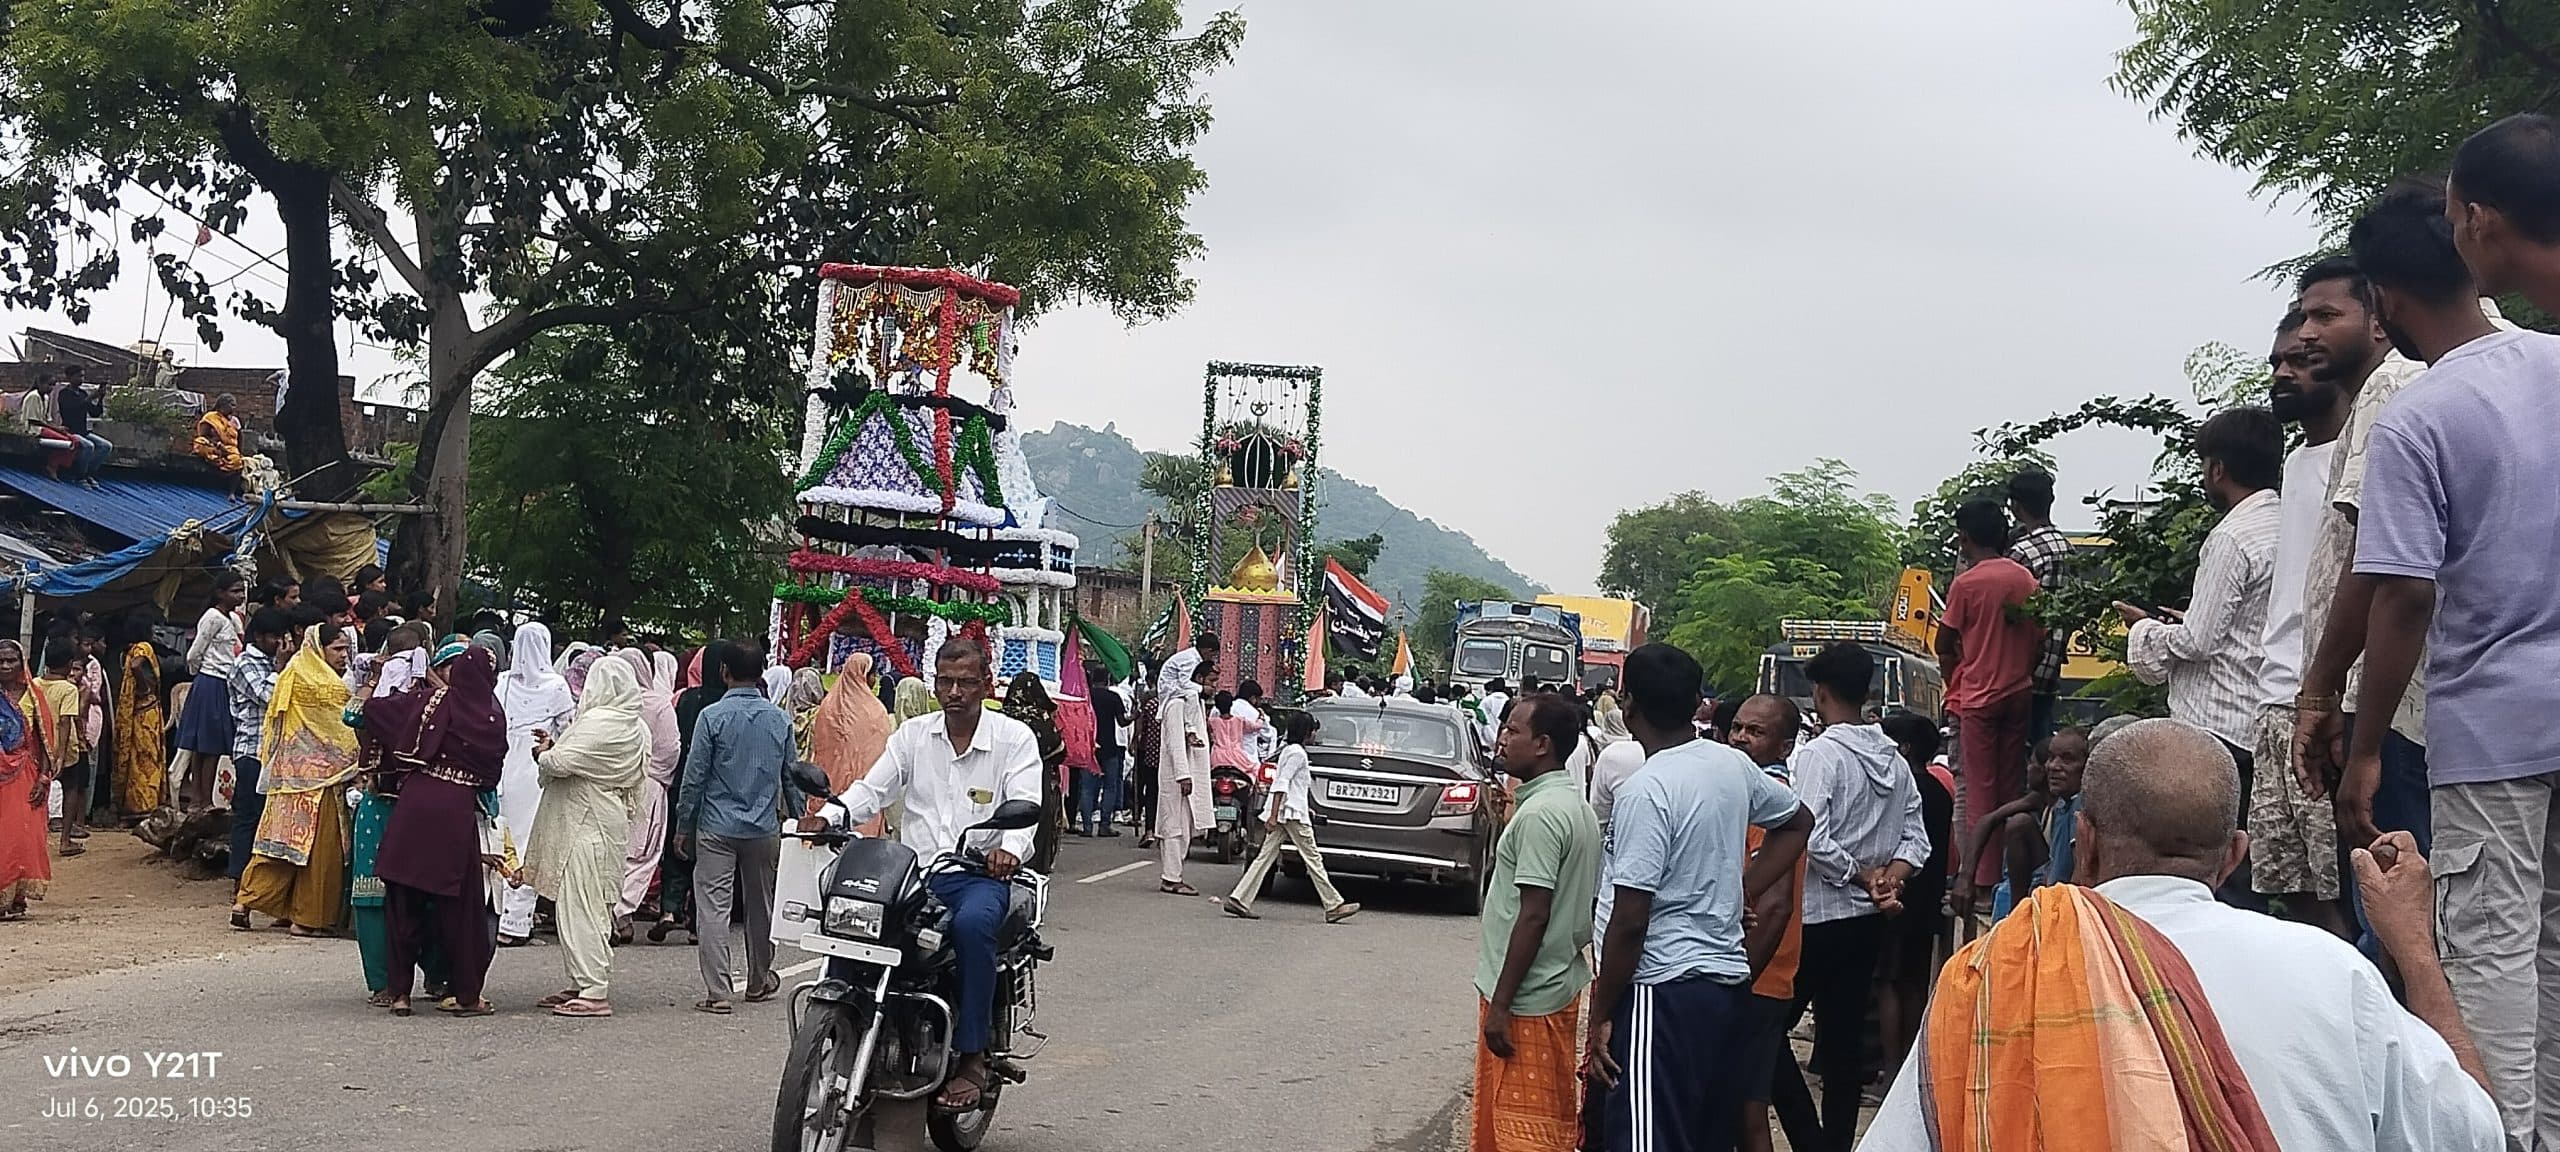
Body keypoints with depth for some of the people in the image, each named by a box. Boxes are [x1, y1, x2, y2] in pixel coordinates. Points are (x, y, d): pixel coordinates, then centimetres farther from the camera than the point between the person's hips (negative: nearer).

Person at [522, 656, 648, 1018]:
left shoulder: (598, 723, -18)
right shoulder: (637, 727, 11)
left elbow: (561, 763, -21)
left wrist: (543, 753, 1)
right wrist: (555, 749, 10)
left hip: (585, 826, -10)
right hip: (611, 822, 10)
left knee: (579, 906, -7)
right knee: (593, 908, 16)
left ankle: (594, 992, -8)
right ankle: (584, 984, 22)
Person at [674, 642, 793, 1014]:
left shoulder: (713, 716, -9)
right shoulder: (780, 719, 2)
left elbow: (695, 775, -7)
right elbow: (791, 774, 9)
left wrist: (683, 826, 1)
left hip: (717, 827, -4)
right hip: (765, 828, 4)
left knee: (713, 907, -3)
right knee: (761, 906, 16)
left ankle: (717, 992, -10)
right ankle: (759, 982, 31)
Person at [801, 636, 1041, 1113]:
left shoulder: (1015, 738, 3)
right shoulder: (913, 734, 14)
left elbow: (1024, 806, -9)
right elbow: (873, 788, 7)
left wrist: (1009, 847, -32)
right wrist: (830, 814, -15)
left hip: (980, 873, -3)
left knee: (972, 923, -37)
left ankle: (971, 1058, -29)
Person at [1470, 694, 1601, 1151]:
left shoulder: (1541, 813, -19)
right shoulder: (1576, 806, 10)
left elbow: (1534, 916, -22)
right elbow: (1583, 905, 15)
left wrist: (1500, 1004, -19)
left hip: (1528, 998, -10)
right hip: (1558, 985, 10)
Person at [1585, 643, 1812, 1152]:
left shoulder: (1645, 791, -17)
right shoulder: (1733, 765, 6)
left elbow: (1629, 922, -19)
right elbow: (1798, 821, 25)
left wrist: (1600, 1015, -10)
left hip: (1665, 989, -8)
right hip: (1730, 981, 9)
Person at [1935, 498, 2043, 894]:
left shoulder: (1965, 583, -12)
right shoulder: (2026, 578, 4)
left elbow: (1945, 645, -4)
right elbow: (2039, 638, 8)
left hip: (1977, 696, -5)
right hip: (2019, 693, 5)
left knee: (1979, 786, 0)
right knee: (2012, 784, 11)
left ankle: (1981, 875, 1)